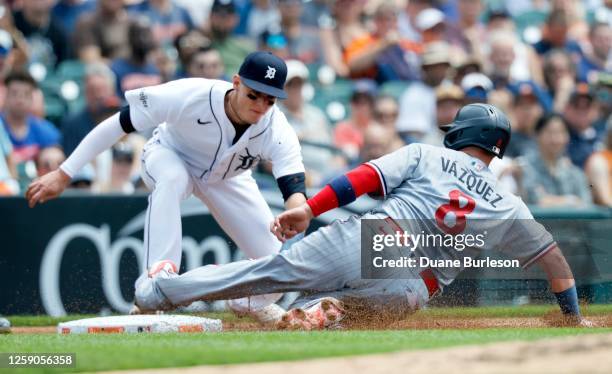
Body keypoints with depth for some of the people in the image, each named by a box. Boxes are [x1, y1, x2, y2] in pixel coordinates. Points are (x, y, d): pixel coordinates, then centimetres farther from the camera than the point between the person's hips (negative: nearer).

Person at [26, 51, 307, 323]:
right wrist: (63, 174, -32)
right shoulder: (188, 96, -37)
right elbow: (120, 123, -30)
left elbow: (294, 188, -44)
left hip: (228, 179, 3)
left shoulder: (277, 131, -31)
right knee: (172, 178, -41)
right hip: (169, 156, -3)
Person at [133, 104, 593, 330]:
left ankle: (162, 289, 5)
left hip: (365, 239, -1)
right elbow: (553, 255, 23)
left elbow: (365, 176, 2)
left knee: (268, 269, 5)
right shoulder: (509, 207, 19)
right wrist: (574, 316, 33)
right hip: (406, 290, 1)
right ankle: (320, 310, -22)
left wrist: (309, 208, -2)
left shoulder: (425, 155, 14)